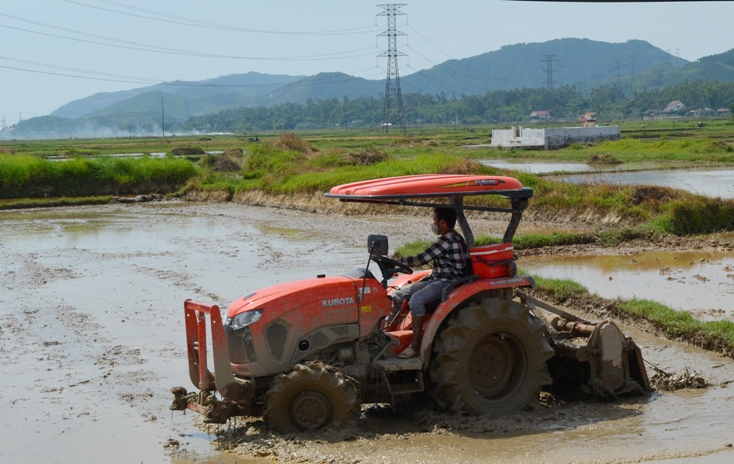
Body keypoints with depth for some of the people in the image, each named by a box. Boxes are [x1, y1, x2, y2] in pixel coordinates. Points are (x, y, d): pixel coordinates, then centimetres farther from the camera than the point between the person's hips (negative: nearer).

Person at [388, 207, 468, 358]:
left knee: (416, 299, -34)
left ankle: (415, 346, -29)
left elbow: (421, 259, -18)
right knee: (396, 295, 2)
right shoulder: (453, 238, 16)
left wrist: (396, 262, -8)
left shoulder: (448, 240, -17)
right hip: (437, 279, 11)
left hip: (448, 282, -11)